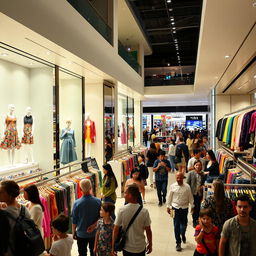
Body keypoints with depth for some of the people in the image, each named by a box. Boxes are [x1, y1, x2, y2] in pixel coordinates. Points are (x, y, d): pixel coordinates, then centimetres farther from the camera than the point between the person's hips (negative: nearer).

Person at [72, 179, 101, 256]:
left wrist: (74, 232, 5)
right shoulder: (98, 201, -16)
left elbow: (74, 221, -8)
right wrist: (93, 225, -11)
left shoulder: (77, 203, -20)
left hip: (81, 234, -1)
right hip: (94, 233, 1)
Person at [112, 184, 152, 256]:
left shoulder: (121, 210, -17)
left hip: (127, 248, 0)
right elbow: (148, 230, -8)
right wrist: (150, 244, 8)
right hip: (140, 248, 0)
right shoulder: (144, 211, -16)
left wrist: (113, 247, -1)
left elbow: (116, 230, -12)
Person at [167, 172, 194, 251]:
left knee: (184, 225, 11)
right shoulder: (172, 186, -5)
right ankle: (178, 243, 16)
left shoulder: (187, 186, -6)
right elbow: (169, 197, 3)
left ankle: (183, 235, 45)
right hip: (175, 208, 0)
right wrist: (168, 206, 6)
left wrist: (192, 206, 8)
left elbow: (190, 197, 4)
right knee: (176, 226, 3)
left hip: (184, 208, 0)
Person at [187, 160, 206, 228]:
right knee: (194, 207, 7)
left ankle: (197, 219, 23)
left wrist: (203, 186, -5)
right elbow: (187, 183, -4)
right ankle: (194, 221, 22)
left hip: (199, 193, 2)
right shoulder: (191, 173, -6)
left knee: (198, 207, 4)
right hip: (193, 193, -2)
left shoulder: (203, 174, 1)